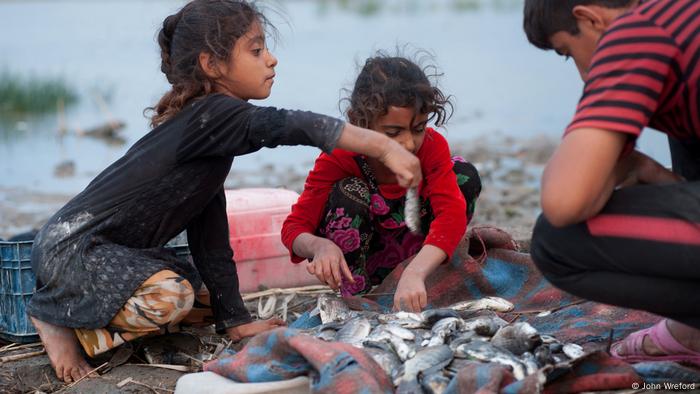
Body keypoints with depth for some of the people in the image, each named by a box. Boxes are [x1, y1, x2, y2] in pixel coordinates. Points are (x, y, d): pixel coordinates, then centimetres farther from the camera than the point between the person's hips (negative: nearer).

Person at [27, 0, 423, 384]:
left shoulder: (210, 132, 10)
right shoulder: (212, 115, -18)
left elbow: (210, 237, 12)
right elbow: (289, 126, -37)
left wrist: (235, 319, 13)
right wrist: (383, 145, -41)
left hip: (111, 248, 10)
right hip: (71, 246, -10)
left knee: (192, 287, 24)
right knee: (169, 298, -31)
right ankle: (56, 315, -6)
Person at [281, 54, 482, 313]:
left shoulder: (432, 146, -24)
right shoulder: (338, 157, -27)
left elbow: (452, 212, -40)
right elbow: (294, 226, -26)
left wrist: (414, 273, -57)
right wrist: (320, 246, -52)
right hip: (351, 257, -2)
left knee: (464, 175, -19)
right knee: (349, 193, -34)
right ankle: (354, 296, -16)